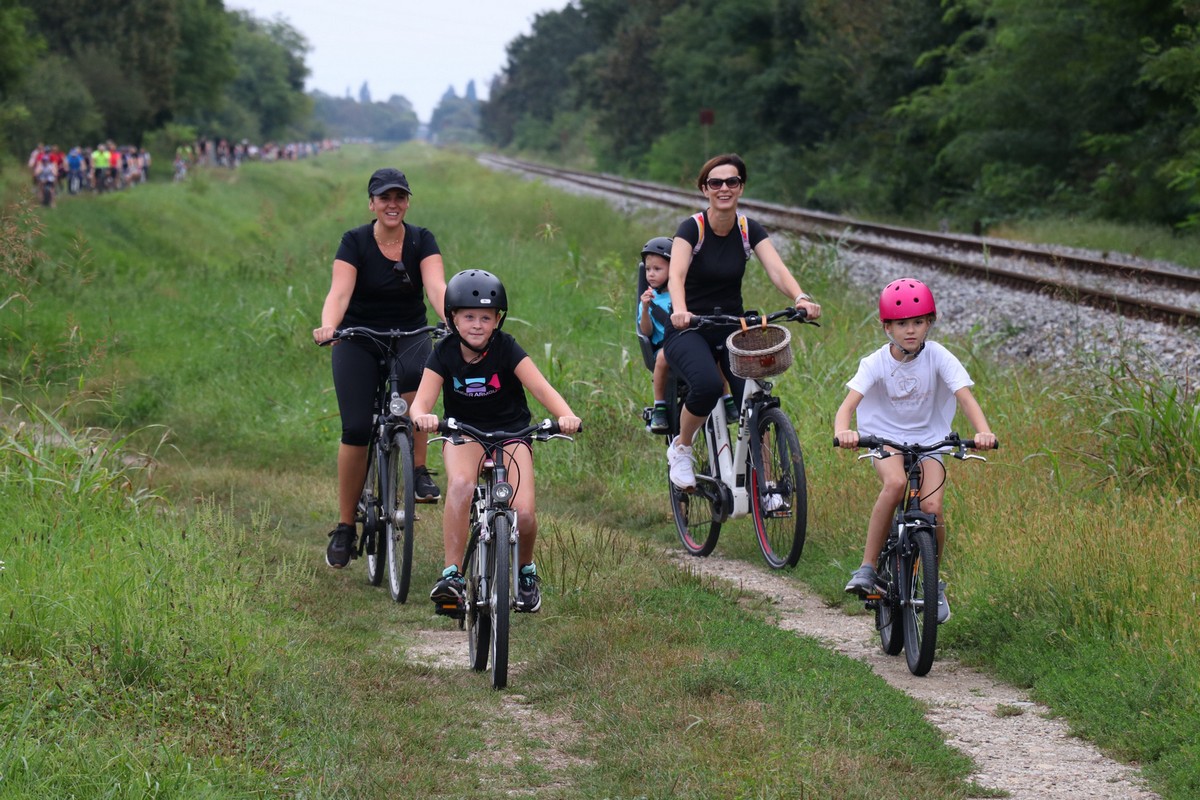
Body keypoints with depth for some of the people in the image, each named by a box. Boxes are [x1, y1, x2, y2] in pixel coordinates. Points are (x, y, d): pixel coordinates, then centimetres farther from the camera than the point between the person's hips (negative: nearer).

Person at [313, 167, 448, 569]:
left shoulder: (421, 241, -4)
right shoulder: (355, 242, -9)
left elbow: (436, 287, -20)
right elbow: (339, 293, -22)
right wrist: (327, 326, -44)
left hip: (409, 336, 1)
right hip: (358, 342, -1)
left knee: (416, 376, -36)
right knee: (356, 430, -11)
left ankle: (419, 471, -21)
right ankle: (344, 527, 2)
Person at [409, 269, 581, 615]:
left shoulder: (506, 349, -13)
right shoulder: (444, 354, -10)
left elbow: (542, 389, -23)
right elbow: (422, 401, -20)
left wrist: (566, 415, -43)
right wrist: (422, 416, -45)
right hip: (463, 433, 0)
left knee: (524, 514, -19)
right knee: (461, 486, -34)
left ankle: (526, 570, 13)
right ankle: (451, 574, -26)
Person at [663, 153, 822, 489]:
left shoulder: (750, 230, -2)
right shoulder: (692, 228, -13)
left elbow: (776, 269, -16)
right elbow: (676, 275, -30)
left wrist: (800, 298, -38)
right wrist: (680, 310, -51)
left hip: (732, 328, 4)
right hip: (689, 330, -4)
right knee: (708, 385, -32)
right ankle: (681, 449, -5)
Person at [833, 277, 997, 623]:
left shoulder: (938, 357, -10)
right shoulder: (876, 363, -11)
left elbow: (965, 397, -19)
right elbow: (849, 402, -23)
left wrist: (983, 431, -39)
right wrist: (842, 431, -46)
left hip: (929, 440, 1)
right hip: (885, 438, -1)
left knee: (932, 508, -20)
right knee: (895, 482, -34)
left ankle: (934, 583, 7)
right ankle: (867, 568, -24)